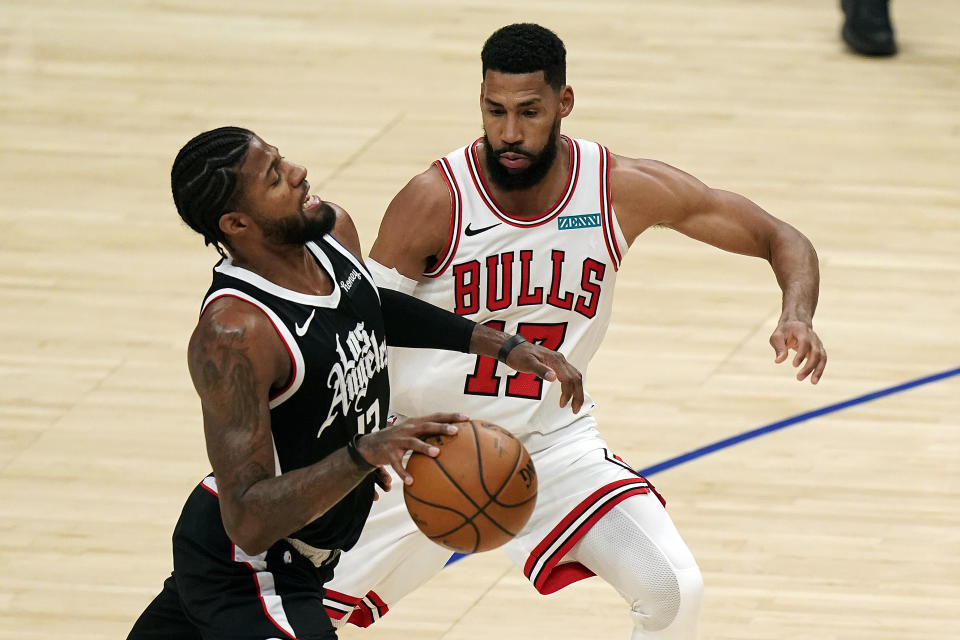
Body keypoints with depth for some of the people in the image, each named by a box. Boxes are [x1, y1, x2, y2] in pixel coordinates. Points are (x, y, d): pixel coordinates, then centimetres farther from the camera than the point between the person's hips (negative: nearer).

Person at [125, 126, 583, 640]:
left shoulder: (333, 231, -10)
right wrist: (364, 454, -46)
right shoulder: (232, 334, -35)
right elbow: (248, 523, -36)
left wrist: (500, 344, 11)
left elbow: (373, 307, 17)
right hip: (246, 572, -9)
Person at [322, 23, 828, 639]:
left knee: (674, 590, -18)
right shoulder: (435, 201, -21)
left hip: (551, 439, 1)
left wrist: (797, 317, -28)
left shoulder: (624, 189, -15)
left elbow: (781, 240, -7)